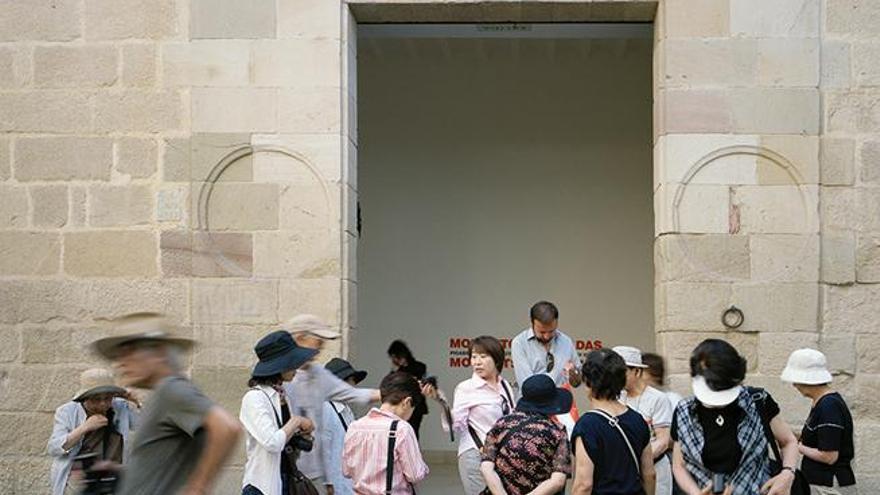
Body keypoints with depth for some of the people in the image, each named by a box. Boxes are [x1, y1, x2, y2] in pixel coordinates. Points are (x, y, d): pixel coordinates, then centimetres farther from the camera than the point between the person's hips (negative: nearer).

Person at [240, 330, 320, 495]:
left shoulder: (281, 396, 11)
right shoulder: (254, 398, -13)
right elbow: (272, 443, -23)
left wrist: (300, 434, 5)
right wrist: (296, 421, -12)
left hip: (285, 481, 8)